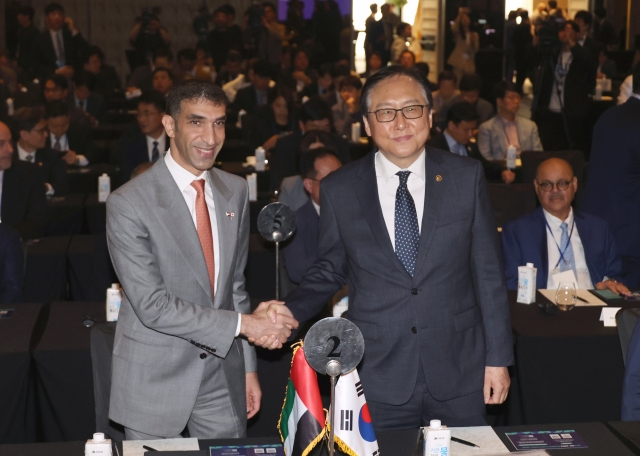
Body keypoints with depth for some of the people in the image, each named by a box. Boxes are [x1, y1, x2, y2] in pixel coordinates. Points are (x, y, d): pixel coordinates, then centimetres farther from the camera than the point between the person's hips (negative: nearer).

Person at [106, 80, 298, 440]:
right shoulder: (128, 204, -14)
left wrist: (248, 367, 11)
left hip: (224, 376, 5)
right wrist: (243, 324, -20)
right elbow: (152, 305, -19)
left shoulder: (236, 191, 5)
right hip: (156, 382, -4)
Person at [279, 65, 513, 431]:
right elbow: (329, 271, 8)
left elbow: (488, 273, 2)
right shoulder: (339, 190, -1)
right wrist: (288, 313, -11)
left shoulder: (466, 177, -1)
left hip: (459, 375, 1)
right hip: (377, 378, 0)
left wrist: (498, 358, 1)